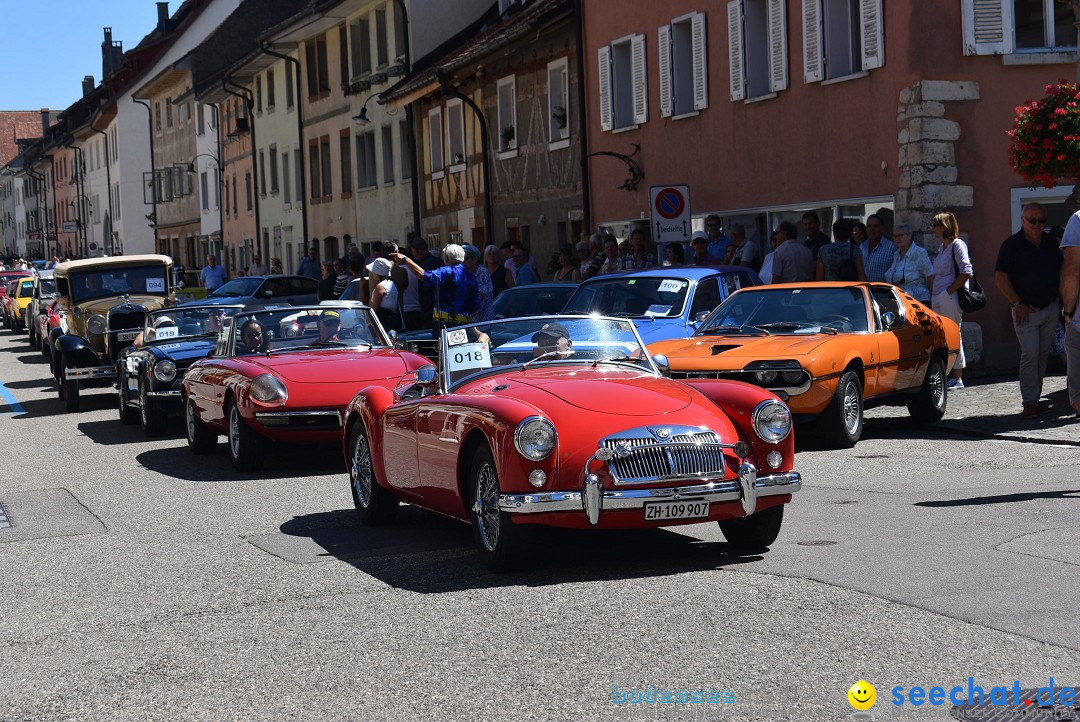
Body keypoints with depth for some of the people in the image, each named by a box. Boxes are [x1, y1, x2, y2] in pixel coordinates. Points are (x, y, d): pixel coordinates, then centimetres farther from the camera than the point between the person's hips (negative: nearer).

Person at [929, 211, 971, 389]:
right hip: (938, 299, 9)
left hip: (951, 299, -9)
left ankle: (957, 378, -1)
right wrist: (933, 295, 14)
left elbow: (966, 272, -17)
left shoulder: (957, 245, -8)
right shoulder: (942, 247, 18)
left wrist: (948, 291, -17)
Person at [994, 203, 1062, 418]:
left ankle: (1035, 398, 14)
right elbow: (1000, 278, -8)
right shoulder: (1012, 244, -6)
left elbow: (1061, 270, 20)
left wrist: (1062, 299, 10)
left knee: (1043, 354, 7)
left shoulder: (1051, 242, 9)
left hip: (1051, 308, 5)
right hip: (1026, 309, -5)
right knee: (1030, 354, -12)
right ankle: (1029, 402, -8)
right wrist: (1017, 304, -12)